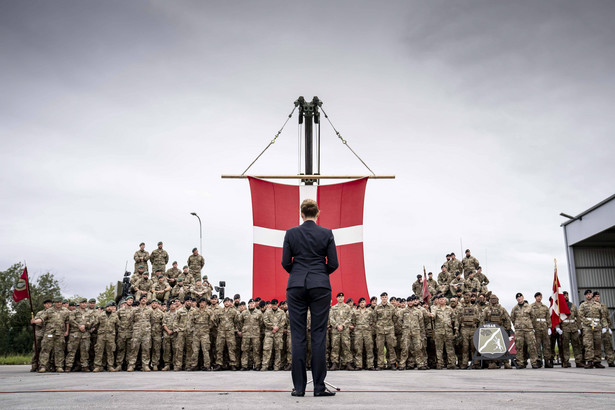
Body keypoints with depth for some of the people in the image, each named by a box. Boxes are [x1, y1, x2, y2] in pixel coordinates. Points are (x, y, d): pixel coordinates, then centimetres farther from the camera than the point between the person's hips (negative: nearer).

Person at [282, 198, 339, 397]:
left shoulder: (291, 233, 1)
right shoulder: (326, 233, 0)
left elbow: (285, 262, 2)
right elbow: (333, 264, 0)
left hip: (296, 286, 1)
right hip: (320, 286, 0)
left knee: (298, 336, 4)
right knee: (319, 336, 2)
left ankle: (299, 386, 6)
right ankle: (319, 387, 4)